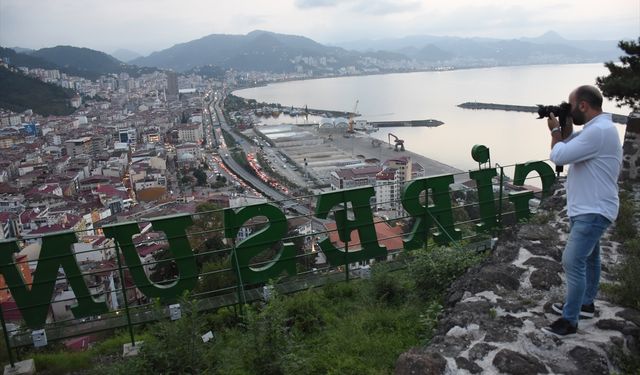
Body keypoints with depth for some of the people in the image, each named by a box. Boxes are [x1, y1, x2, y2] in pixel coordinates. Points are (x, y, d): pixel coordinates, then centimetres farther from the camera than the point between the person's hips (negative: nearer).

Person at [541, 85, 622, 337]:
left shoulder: (600, 130, -25)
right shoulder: (595, 128, 10)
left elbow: (559, 155, -26)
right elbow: (569, 146, 14)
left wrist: (555, 130, -9)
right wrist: (565, 128, -2)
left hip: (593, 212, -11)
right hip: (587, 209, 11)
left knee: (573, 262, -9)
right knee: (588, 257, 21)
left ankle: (569, 321, 1)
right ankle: (585, 304, 37)